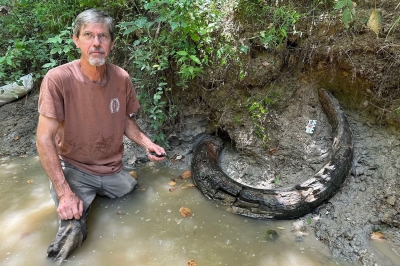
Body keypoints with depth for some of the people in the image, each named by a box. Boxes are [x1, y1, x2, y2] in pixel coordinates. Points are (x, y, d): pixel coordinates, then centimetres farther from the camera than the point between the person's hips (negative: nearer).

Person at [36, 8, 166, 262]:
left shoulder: (122, 78, -8)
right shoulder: (58, 79, -21)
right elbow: (45, 139, -19)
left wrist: (147, 143, -9)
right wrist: (64, 192, -23)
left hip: (113, 170, 4)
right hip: (74, 169, -4)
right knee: (73, 230, -21)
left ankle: (98, 194, 34)